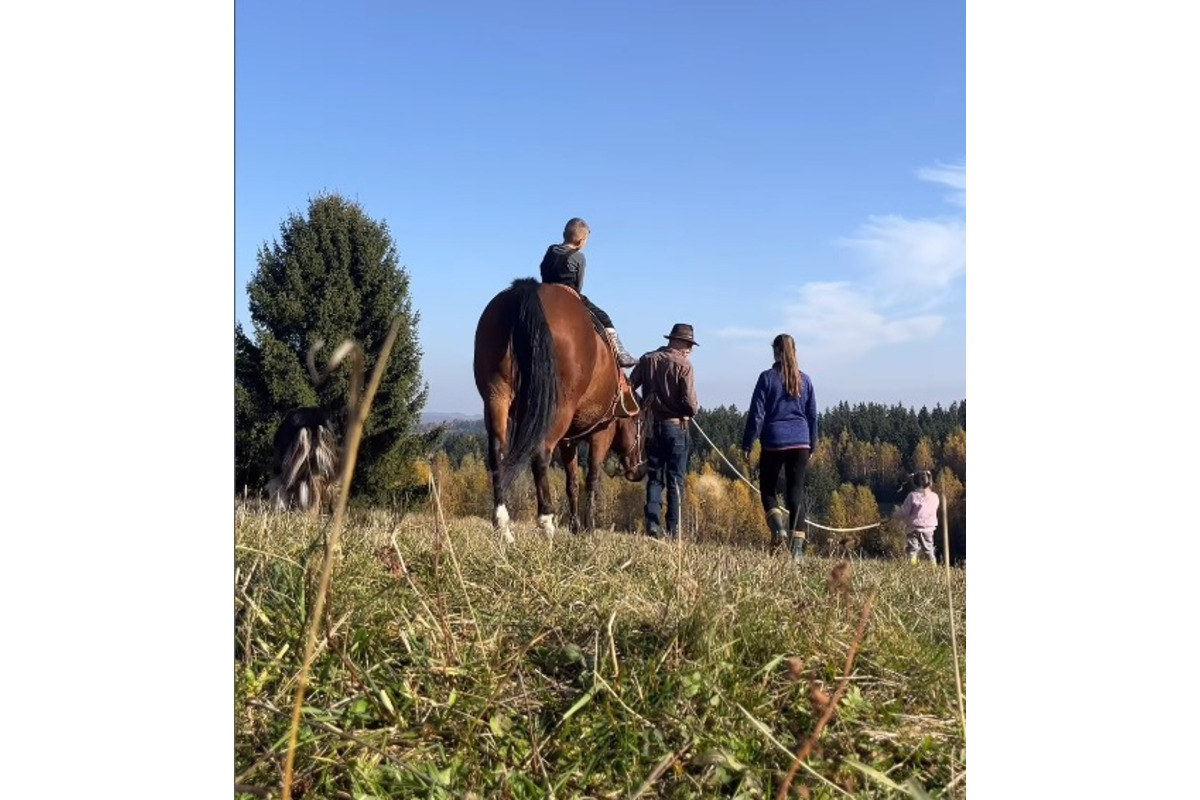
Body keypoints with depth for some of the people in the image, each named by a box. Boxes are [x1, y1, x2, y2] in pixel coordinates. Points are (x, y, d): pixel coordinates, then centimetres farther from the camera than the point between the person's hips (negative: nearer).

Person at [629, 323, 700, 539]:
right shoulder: (684, 365, -11)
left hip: (651, 426, 4)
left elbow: (629, 388, 1)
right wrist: (695, 408, 5)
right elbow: (690, 405, -16)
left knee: (654, 477, 11)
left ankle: (652, 524, 3)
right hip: (675, 426, -4)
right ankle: (673, 530, 5)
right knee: (675, 480, 4)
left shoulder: (647, 359, 3)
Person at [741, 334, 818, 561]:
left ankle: (778, 526, -13)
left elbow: (756, 414, -5)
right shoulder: (805, 380, 8)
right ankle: (798, 546, -1)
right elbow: (812, 415, 12)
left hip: (773, 442, -3)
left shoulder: (767, 378, -4)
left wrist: (747, 444, -1)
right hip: (800, 443, 3)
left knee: (767, 489, 12)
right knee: (796, 492, 4)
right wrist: (812, 445, 21)